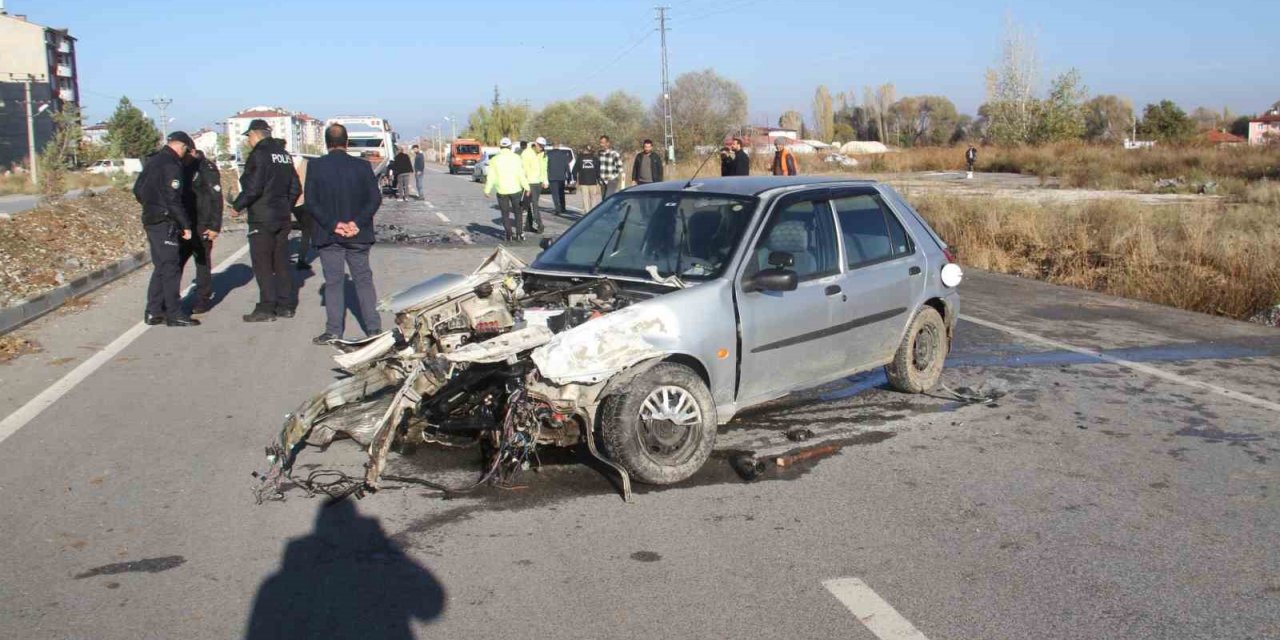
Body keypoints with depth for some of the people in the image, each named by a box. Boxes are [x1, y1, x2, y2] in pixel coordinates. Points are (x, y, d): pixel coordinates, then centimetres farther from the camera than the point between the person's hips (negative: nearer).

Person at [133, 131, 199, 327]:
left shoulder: (152, 161, 14)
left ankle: (153, 312, 17)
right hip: (165, 223, -10)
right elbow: (173, 199, -20)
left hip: (150, 220, 10)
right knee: (171, 267, -5)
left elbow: (138, 189, 21)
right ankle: (174, 314, -3)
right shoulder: (172, 165, -15)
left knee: (161, 266, 15)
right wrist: (186, 225, -16)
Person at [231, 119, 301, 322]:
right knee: (281, 263, 12)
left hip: (262, 219, -8)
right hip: (283, 218, 8)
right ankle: (286, 305, 15)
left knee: (262, 265, -3)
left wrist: (237, 205, -5)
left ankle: (266, 308, -2)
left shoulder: (258, 155, -13)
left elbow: (253, 188, -19)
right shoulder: (284, 155, 11)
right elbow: (295, 188, 14)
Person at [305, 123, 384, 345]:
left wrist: (333, 224, -10)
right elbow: (375, 198, -6)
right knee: (364, 280, 10)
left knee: (333, 283, 5)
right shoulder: (362, 166, -3)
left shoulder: (316, 167, -6)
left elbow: (311, 202, -9)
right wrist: (357, 223, -9)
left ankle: (334, 331, 5)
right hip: (358, 235, 1)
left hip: (329, 235, -1)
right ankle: (374, 328, 10)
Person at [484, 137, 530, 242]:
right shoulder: (516, 158, -2)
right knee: (518, 212, 11)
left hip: (501, 191, 0)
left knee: (505, 214, 8)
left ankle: (508, 235, 5)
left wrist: (487, 190, 6)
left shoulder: (495, 159, 0)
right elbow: (521, 174, -7)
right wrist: (526, 187, -3)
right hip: (515, 189, 0)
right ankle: (519, 234, 6)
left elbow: (490, 177, -1)